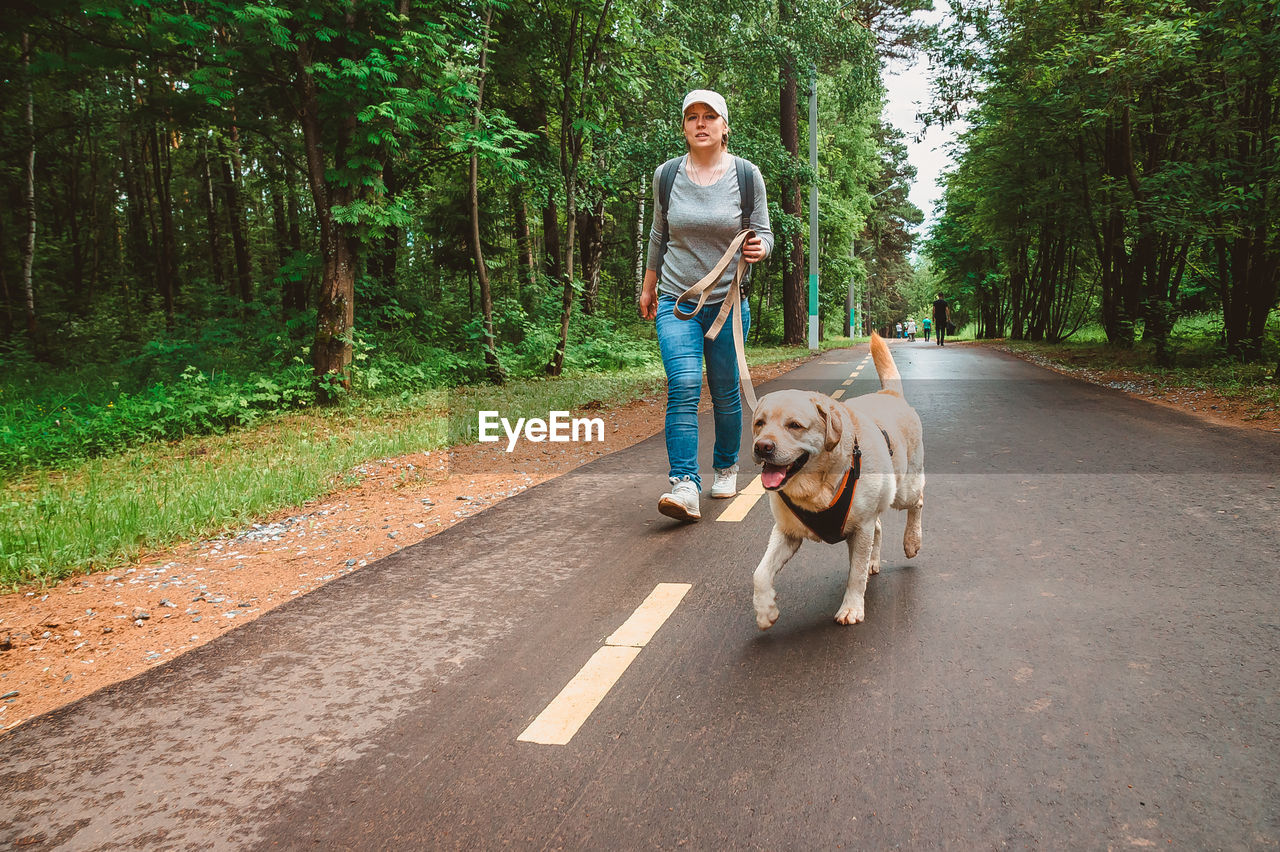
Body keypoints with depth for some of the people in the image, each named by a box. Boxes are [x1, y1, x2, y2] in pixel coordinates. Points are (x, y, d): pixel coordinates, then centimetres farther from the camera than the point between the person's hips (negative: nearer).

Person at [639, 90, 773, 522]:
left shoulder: (747, 175, -2)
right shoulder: (666, 175, 2)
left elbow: (764, 234, 3)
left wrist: (758, 248, -21)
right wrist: (648, 286, 22)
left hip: (728, 301, 0)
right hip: (676, 300, 0)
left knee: (725, 392, 8)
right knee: (684, 384, -18)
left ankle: (726, 468, 32)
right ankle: (684, 487, -22)